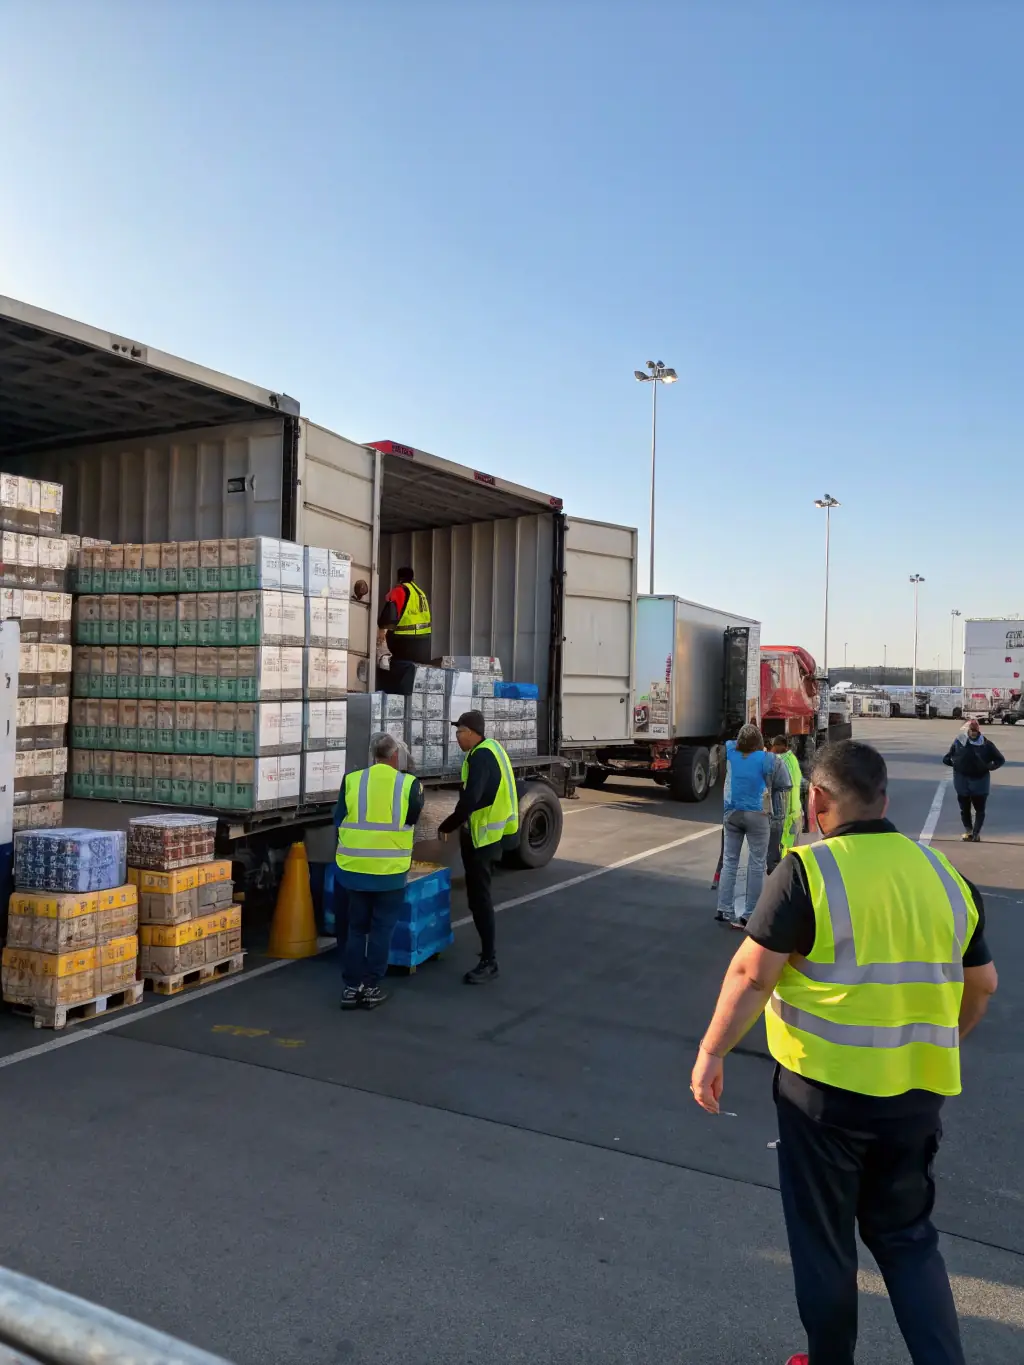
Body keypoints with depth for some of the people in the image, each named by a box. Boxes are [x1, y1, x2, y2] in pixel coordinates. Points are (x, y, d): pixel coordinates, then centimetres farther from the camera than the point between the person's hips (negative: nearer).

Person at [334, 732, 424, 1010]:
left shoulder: (351, 781, -3)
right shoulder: (409, 784, -6)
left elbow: (338, 823, 5)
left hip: (354, 867, 2)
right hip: (390, 869, -2)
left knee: (356, 927, 15)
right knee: (381, 928, 11)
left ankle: (351, 987, 18)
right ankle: (372, 988, 15)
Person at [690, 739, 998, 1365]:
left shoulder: (808, 871, -15)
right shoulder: (943, 873, 3)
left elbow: (752, 973, -18)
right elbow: (982, 984, 11)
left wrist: (712, 1052, -7)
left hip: (825, 1085, -5)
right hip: (918, 1090, 5)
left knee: (823, 1239, 16)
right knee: (908, 1235, 23)